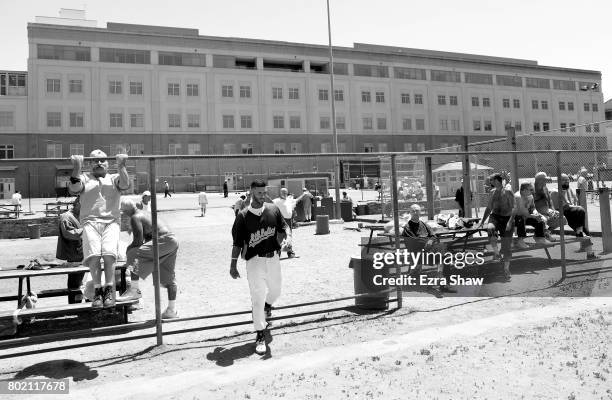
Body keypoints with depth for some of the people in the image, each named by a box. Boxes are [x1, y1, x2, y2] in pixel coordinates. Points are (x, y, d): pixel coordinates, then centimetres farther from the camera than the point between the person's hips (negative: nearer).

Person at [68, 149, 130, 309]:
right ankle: (97, 290, -9)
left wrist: (121, 166, -12)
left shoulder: (114, 178, 21)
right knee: (93, 255, -23)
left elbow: (125, 185, -1)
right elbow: (74, 189, 1)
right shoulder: (85, 178, 21)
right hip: (90, 221, 0)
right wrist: (77, 168, -10)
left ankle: (109, 290, -10)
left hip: (111, 221, 0)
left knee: (109, 254, -24)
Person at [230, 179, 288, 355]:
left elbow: (283, 229, 11)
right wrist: (233, 264, -2)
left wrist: (280, 241, -10)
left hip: (273, 258, 4)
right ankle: (260, 336, 6)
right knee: (257, 299, -5)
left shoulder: (273, 210, 3)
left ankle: (267, 305, 57)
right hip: (254, 261, -4)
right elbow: (237, 242, -1)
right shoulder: (243, 216, -5)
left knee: (275, 291, 20)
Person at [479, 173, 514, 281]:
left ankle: (506, 270, 13)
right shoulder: (492, 192, 12)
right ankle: (495, 250, -13)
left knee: (507, 246, 0)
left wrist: (510, 221, -23)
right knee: (490, 228, -35)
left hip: (506, 218, -3)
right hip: (494, 216, 3)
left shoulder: (508, 192, -5)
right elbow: (489, 208, 21)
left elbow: (513, 208, -10)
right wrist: (482, 221, 19)